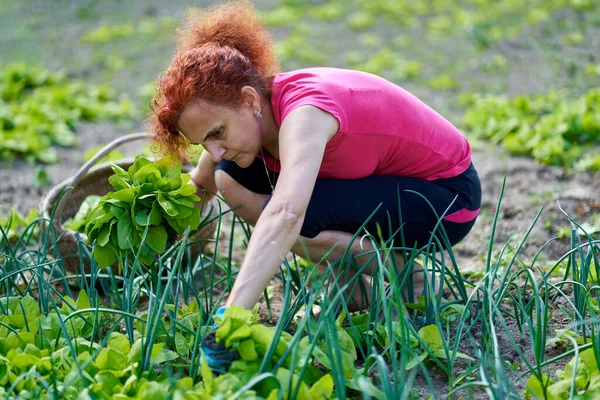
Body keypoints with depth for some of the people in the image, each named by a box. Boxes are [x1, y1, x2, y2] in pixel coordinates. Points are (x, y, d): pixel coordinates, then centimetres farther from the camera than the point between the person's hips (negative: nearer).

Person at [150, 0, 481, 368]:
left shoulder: (302, 110, -35)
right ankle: (350, 281, 3)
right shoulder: (238, 113, -10)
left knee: (287, 211, -32)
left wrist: (230, 316, -59)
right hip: (382, 182, 8)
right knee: (232, 178, -7)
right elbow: (195, 193, 4)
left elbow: (285, 216, -52)